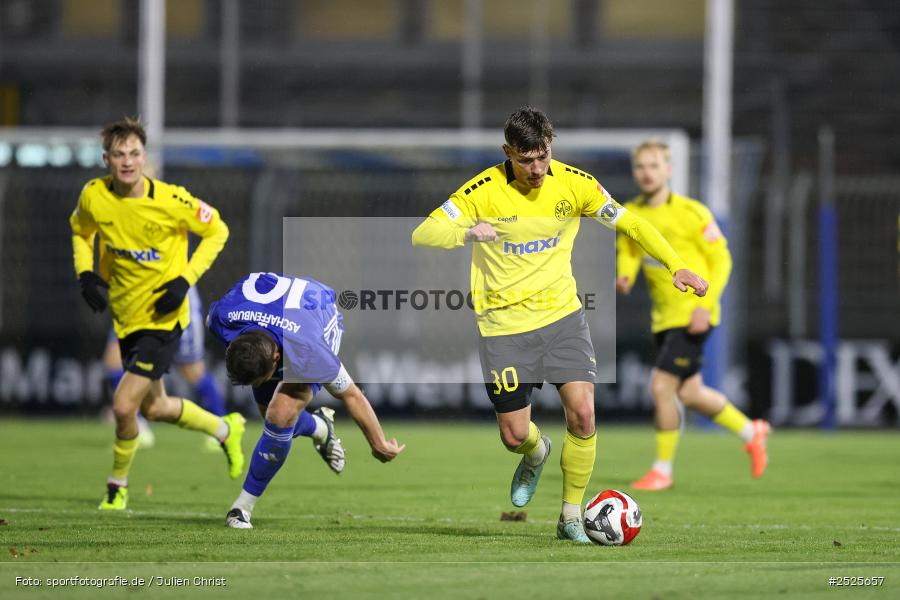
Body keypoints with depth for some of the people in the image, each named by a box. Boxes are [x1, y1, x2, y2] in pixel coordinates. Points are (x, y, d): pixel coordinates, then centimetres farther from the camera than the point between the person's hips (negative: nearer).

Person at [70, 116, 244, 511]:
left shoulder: (170, 200, -21)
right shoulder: (93, 196, -10)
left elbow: (217, 231, -5)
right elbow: (81, 231, 13)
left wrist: (186, 279, -15)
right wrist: (86, 275, -4)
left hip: (164, 318, -6)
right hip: (126, 316, 6)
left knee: (124, 406, -15)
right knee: (154, 407, 19)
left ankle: (117, 487, 11)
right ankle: (225, 429, 46)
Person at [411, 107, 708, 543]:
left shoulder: (574, 184, -6)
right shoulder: (484, 191, -14)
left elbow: (630, 224, 5)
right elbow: (422, 235, -17)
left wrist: (676, 266, -6)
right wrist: (468, 233, -36)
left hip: (561, 314, 2)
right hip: (504, 324, -2)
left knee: (582, 412, -15)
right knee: (514, 435, -1)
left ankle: (571, 517, 2)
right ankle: (536, 454, 39)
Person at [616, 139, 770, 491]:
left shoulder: (691, 213, -13)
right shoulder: (630, 214, 3)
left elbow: (721, 259, -9)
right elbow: (628, 253, 15)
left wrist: (705, 305, -18)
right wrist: (624, 276, -8)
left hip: (692, 314, -7)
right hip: (663, 316, 7)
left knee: (661, 386, -14)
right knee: (689, 393, 13)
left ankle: (663, 469, -1)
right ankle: (750, 432, 36)